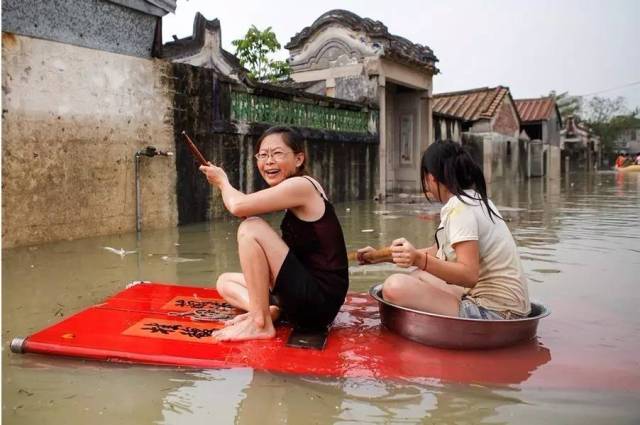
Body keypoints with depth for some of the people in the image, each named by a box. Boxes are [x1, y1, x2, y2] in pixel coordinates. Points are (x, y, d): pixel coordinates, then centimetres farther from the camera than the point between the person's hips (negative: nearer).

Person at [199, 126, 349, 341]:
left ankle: (260, 323, -12)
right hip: (308, 299, 10)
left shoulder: (301, 185, -13)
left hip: (319, 299, -10)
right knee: (225, 281, 19)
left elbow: (237, 206, -19)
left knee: (250, 228, -17)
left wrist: (222, 182, 1)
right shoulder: (293, 192, 16)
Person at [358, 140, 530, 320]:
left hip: (493, 311, -10)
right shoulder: (473, 200, 14)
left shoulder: (460, 208, -16)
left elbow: (469, 275, -25)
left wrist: (419, 260, -37)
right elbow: (436, 252, 21)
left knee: (396, 286, -23)